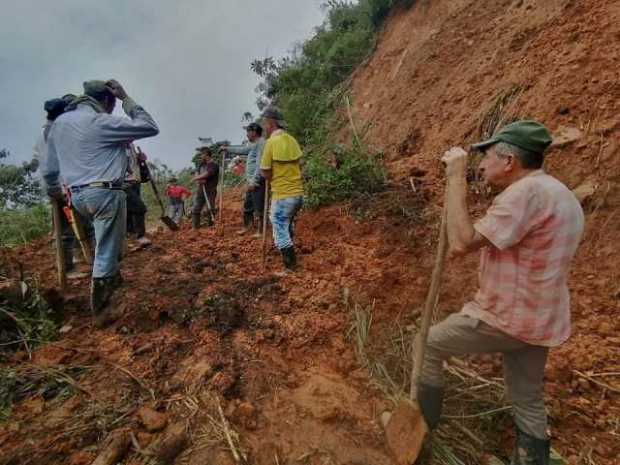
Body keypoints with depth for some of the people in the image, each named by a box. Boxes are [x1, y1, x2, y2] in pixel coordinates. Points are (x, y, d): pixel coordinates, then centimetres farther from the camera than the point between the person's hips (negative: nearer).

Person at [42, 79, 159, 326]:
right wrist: (126, 98, 0)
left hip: (77, 196, 8)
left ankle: (113, 278, 36)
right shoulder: (102, 122, -9)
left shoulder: (59, 122, 14)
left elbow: (50, 165, 22)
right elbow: (150, 128, -7)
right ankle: (100, 312, 10)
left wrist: (52, 187, 39)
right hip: (105, 194, -8)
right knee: (106, 254, 0)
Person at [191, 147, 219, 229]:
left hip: (210, 191, -7)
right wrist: (199, 180, -12)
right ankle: (195, 227, 15)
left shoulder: (214, 165, -10)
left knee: (210, 210, -5)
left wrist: (195, 178, -8)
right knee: (195, 209, 7)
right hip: (200, 190, 7)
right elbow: (197, 175, 10)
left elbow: (206, 175, -20)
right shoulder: (201, 164, 14)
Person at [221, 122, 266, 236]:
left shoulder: (261, 143, -12)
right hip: (251, 182, 10)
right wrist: (227, 148, 45)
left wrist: (254, 181, -23)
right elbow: (242, 149, 37)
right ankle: (247, 227, 30)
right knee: (247, 205, 18)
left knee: (258, 208, -6)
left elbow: (260, 165, -20)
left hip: (258, 182, -10)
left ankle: (259, 231, 0)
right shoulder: (253, 144, 18)